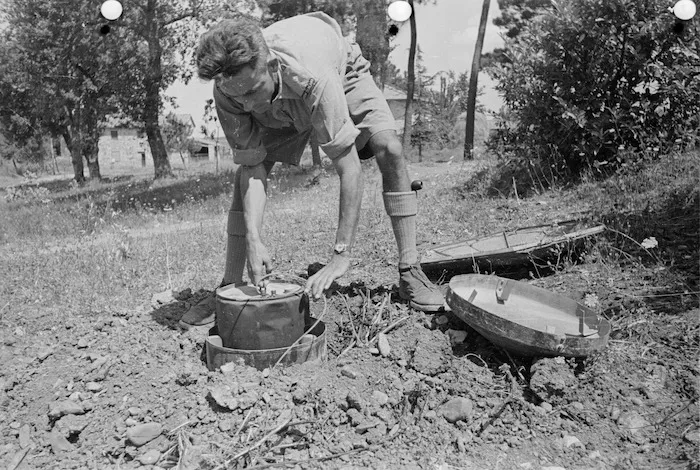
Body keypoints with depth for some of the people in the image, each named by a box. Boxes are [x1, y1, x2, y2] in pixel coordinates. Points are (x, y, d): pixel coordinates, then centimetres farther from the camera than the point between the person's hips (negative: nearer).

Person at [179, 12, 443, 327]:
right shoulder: (226, 91, -34)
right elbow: (252, 167, -30)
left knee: (389, 151, -26)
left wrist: (341, 255, -48)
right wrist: (253, 238, -44)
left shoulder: (313, 77, -47)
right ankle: (230, 289, -5)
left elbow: (349, 170, -46)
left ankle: (409, 273, -16)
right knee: (246, 172, -14)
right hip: (279, 109, 3)